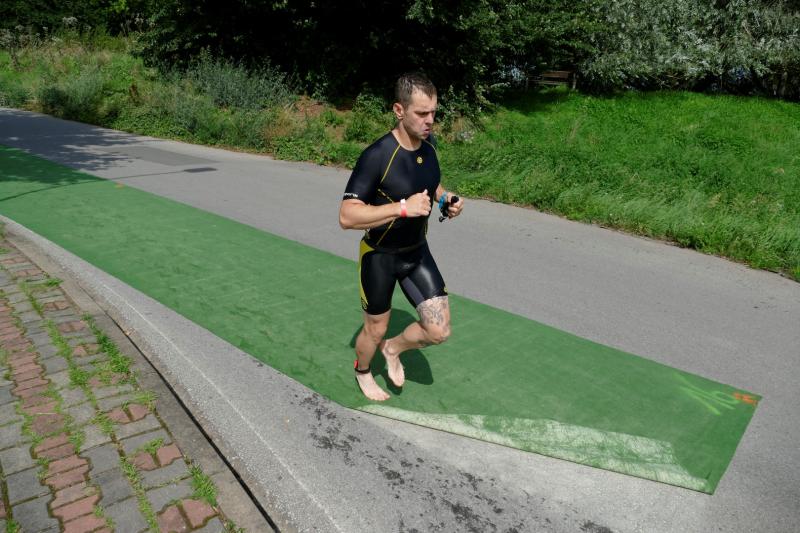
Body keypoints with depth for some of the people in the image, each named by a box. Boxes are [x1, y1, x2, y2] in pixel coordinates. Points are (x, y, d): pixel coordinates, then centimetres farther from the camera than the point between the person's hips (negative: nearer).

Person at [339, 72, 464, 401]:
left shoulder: (428, 143, -4)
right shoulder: (377, 156, -26)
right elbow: (347, 217, -30)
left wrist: (445, 199, -5)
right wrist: (403, 208, -37)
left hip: (417, 251, 6)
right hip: (379, 256, -5)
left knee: (439, 331, 1)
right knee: (376, 330, 14)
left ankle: (393, 349, 33)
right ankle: (362, 372, 48)